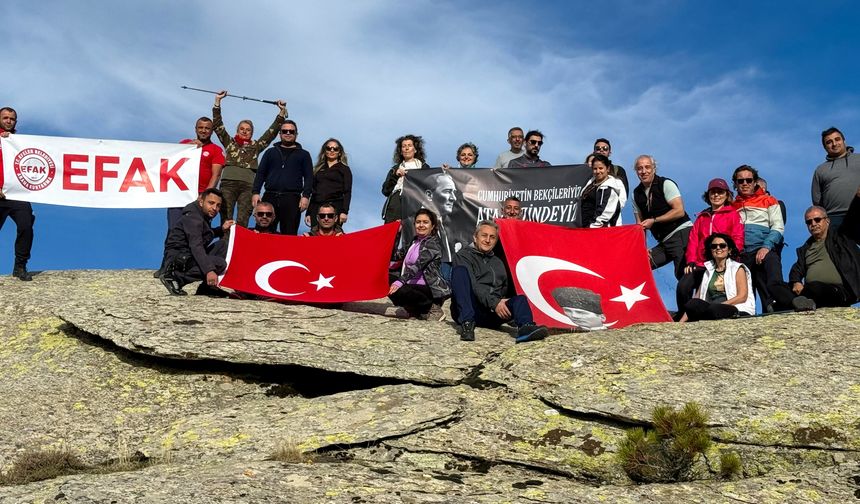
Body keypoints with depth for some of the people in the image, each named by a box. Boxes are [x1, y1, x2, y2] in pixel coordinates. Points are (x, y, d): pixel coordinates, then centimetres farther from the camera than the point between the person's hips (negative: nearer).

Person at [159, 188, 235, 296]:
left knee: (223, 245, 10)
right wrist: (209, 270, -42)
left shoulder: (203, 216, 14)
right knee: (220, 263, -25)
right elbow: (196, 246, -30)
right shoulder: (193, 217, -16)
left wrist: (222, 229, 17)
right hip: (177, 258, -10)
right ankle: (174, 277, -20)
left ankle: (207, 286, -1)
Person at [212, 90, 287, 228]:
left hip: (248, 185, 1)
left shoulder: (256, 146, 23)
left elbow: (272, 131, 20)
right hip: (228, 182, -1)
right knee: (225, 220, -9)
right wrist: (217, 102, 11)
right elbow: (218, 126, 15)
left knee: (242, 222, -7)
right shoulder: (229, 143, 21)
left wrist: (282, 112, 15)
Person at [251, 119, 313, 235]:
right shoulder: (271, 152, 19)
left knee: (289, 234, -4)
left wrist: (306, 196, -8)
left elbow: (309, 177, 7)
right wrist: (255, 192, 1)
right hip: (270, 197, 1)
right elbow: (260, 173, 14)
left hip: (292, 199, -1)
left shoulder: (303, 154, 14)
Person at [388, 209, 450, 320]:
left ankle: (432, 308, -10)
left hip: (430, 287, -9)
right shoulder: (415, 241, 17)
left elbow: (419, 264, -23)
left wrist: (400, 281, -34)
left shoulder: (433, 243, -8)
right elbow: (398, 256, 29)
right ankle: (415, 311, 5)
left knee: (396, 290, -30)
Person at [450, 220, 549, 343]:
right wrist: (494, 302, -19)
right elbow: (473, 285, -7)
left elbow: (504, 288, 28)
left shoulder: (498, 263, 31)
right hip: (469, 309, -4)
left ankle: (525, 328, -56)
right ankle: (467, 323, -40)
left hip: (491, 313, 4)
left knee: (520, 299, -21)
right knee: (460, 270, -25)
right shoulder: (463, 256, 9)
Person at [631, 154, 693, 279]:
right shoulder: (637, 193, 13)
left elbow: (679, 211, -14)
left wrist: (653, 220, -12)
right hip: (664, 241, 7)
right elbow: (640, 224, 14)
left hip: (681, 233, -7)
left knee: (683, 274, -18)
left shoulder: (666, 184, -6)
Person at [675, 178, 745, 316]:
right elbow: (693, 239, 17)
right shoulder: (702, 217, 26)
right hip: (700, 265, 4)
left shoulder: (733, 214, 11)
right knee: (682, 287, -20)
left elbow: (737, 240, 1)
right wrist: (691, 261, 2)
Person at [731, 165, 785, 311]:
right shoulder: (731, 206, 26)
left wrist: (766, 247, -12)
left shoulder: (768, 201, 18)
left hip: (764, 251, -3)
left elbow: (778, 227, 6)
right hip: (740, 254, 3)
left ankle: (774, 308, -43)